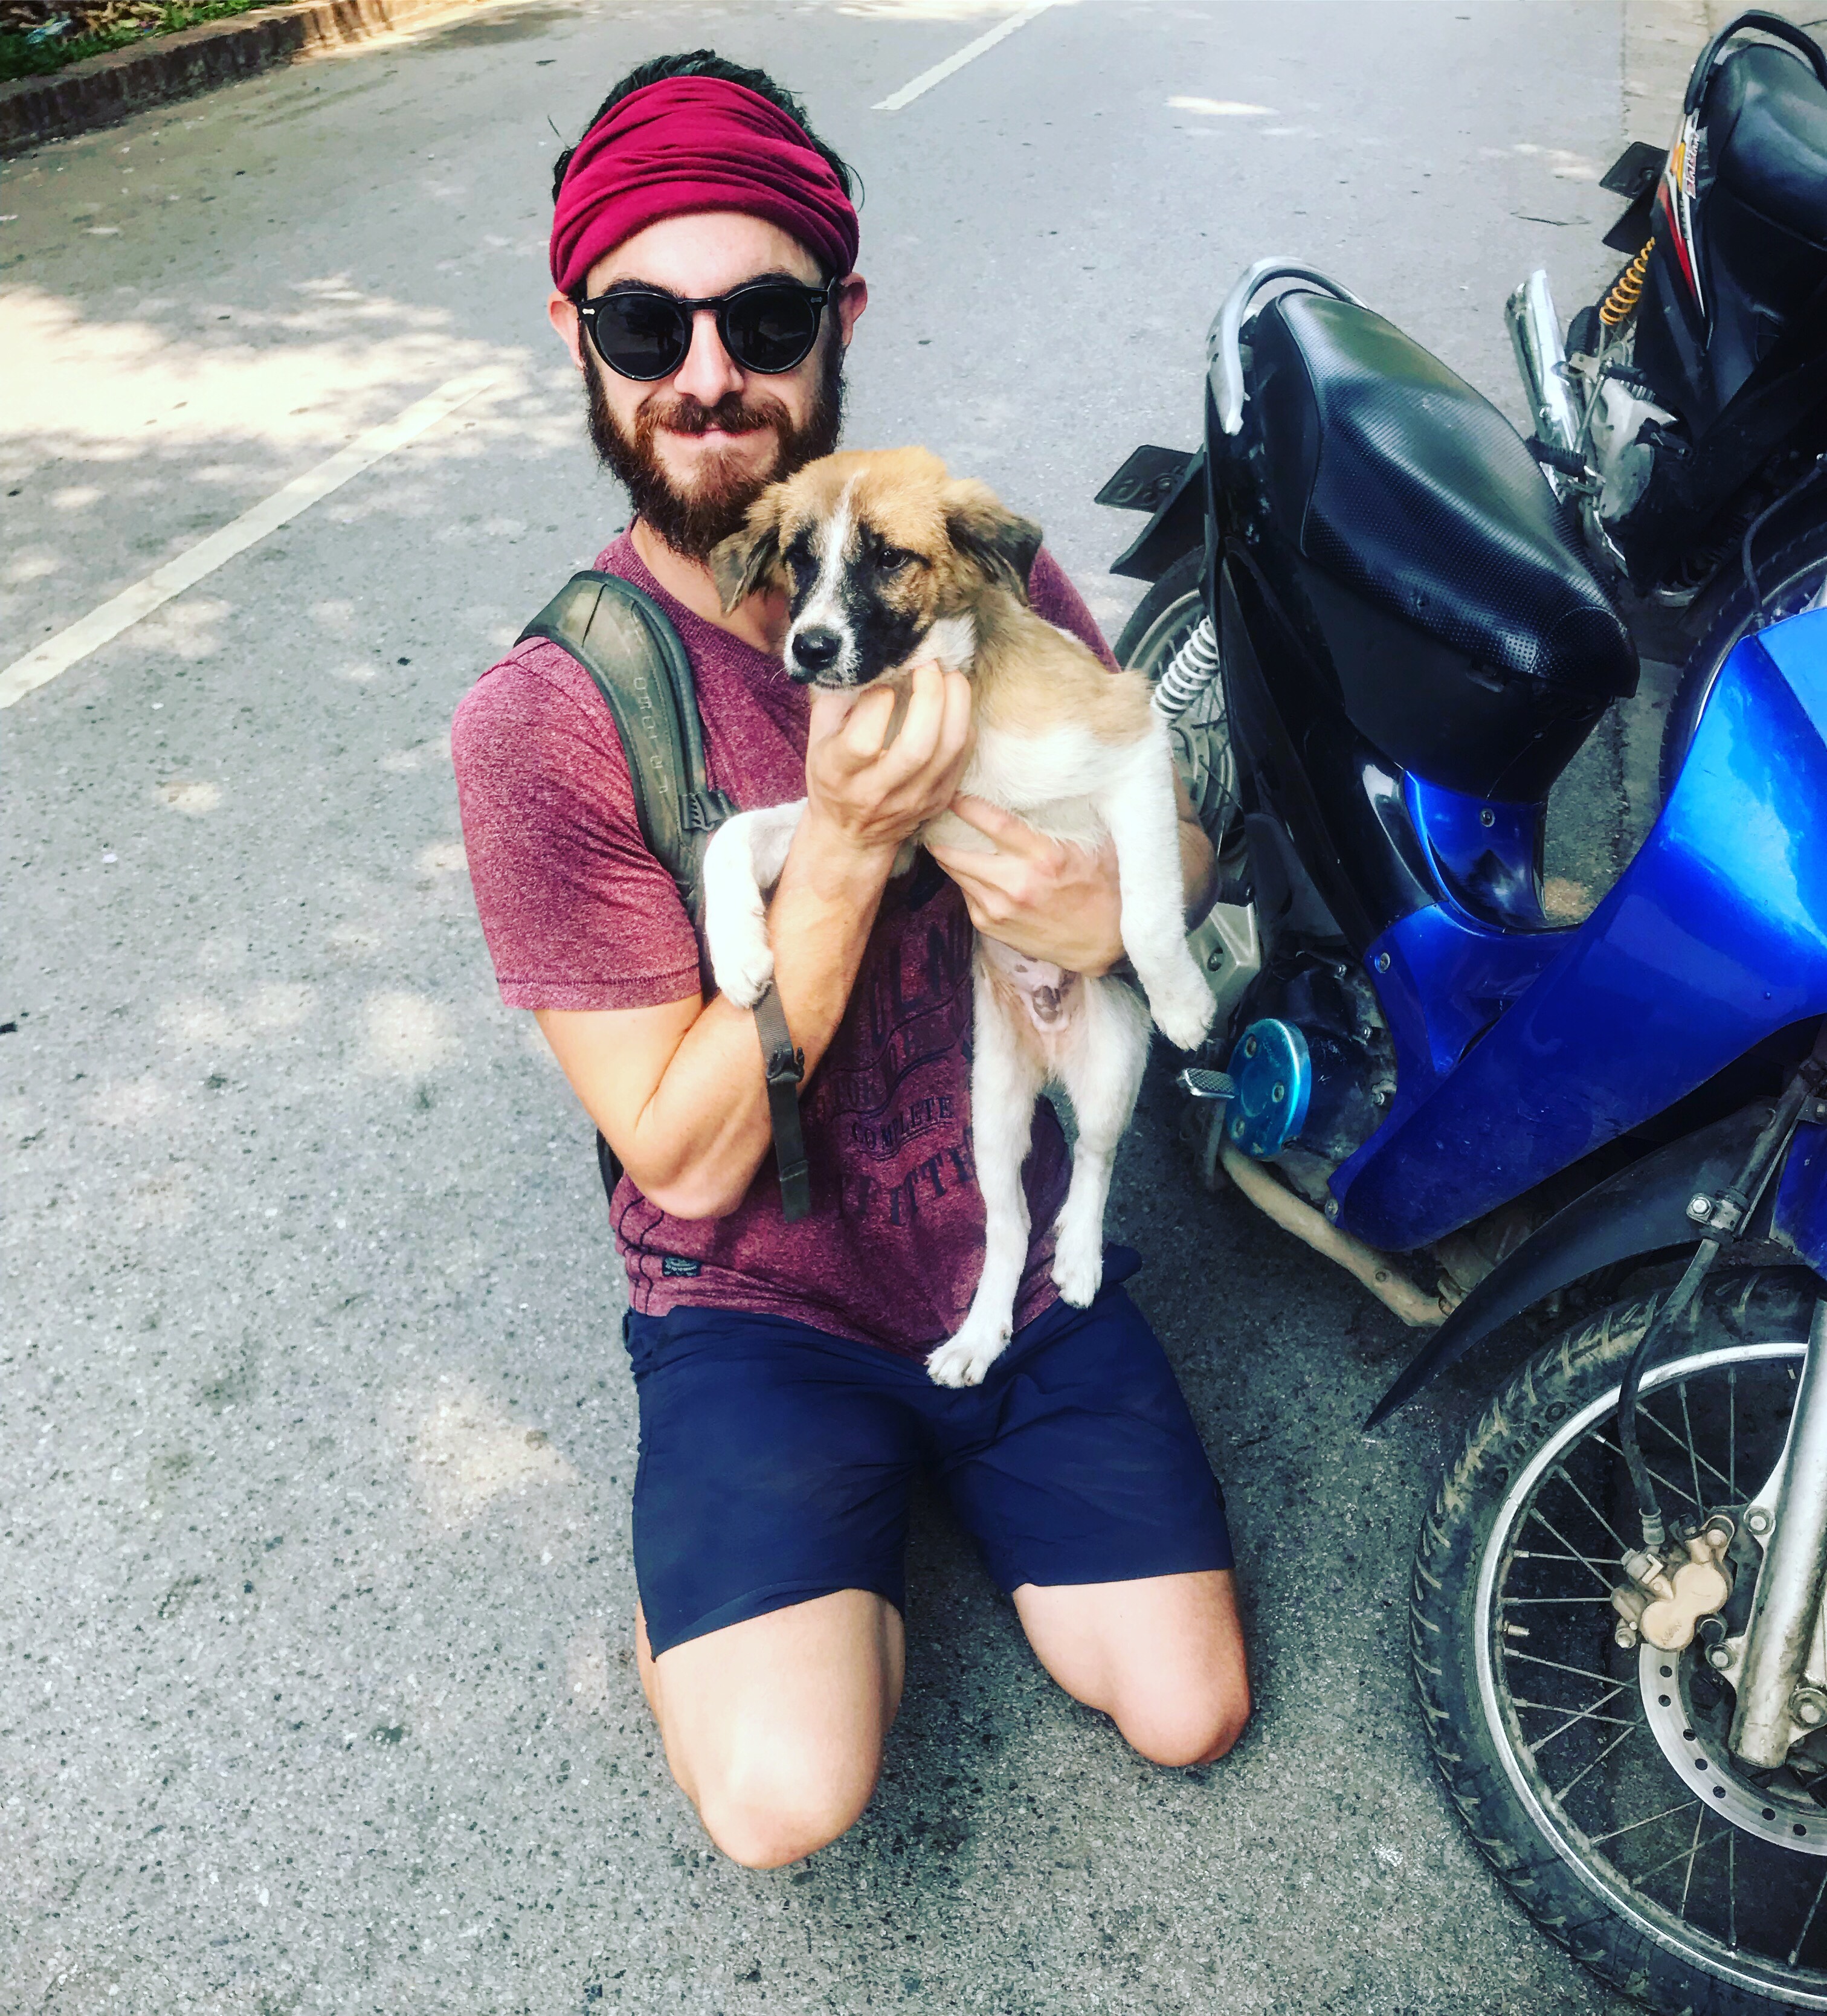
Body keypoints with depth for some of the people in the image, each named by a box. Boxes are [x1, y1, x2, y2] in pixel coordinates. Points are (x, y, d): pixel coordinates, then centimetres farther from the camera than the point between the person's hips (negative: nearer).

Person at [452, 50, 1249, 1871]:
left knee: (1187, 1714, 2)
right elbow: (685, 1159, -18)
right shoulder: (544, 722, -19)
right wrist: (848, 840, -29)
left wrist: (1114, 906, -20)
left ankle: (944, 1471, 27)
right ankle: (764, 1543, 14)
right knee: (787, 1799, -18)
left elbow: (1180, 847, 6)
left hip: (1020, 1252, 4)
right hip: (761, 1299, -3)